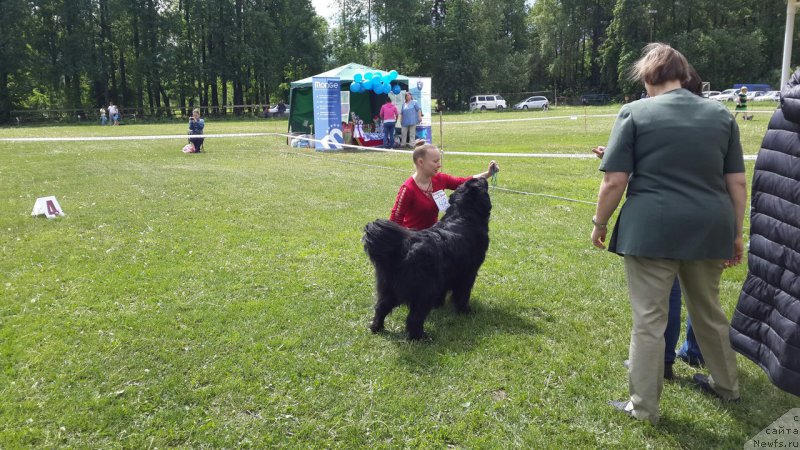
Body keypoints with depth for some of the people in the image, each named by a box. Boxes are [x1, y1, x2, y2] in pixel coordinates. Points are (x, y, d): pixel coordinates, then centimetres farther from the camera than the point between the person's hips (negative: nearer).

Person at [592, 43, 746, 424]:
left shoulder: (634, 113, -3)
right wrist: (735, 233, 18)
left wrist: (599, 223, 4)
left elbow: (614, 181, -8)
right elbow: (737, 182, 10)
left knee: (649, 319, 4)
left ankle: (644, 406, 15)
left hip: (653, 229, -5)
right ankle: (726, 384, 42)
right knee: (708, 310, 24)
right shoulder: (721, 114, 10)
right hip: (708, 228, 5)